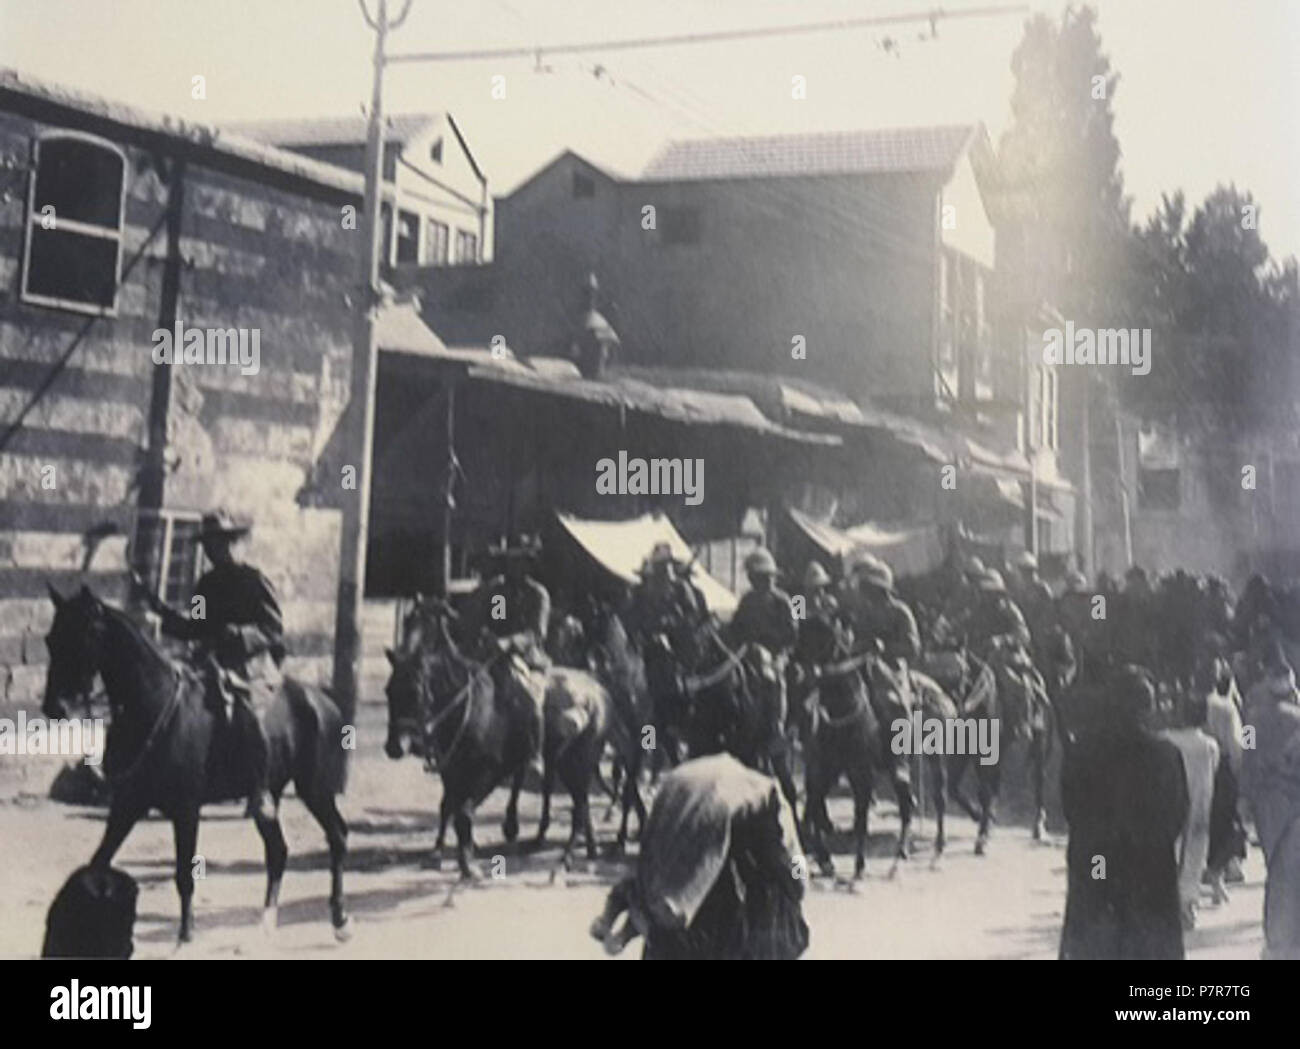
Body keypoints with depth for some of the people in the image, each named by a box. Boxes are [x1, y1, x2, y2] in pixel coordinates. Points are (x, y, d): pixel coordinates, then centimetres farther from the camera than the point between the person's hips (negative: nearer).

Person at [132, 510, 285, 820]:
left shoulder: (254, 581, -2)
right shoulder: (207, 583, 16)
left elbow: (274, 629, -6)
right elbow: (194, 629, 19)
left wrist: (239, 635, -22)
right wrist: (157, 605, 12)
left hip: (253, 666, -7)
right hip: (213, 662, 7)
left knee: (245, 710, -33)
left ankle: (260, 790, -20)